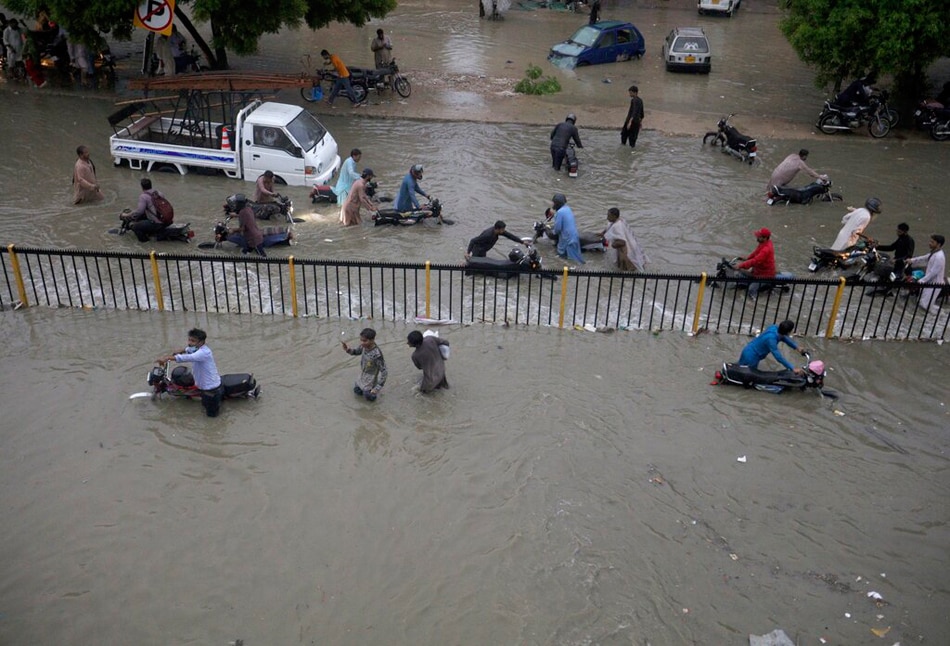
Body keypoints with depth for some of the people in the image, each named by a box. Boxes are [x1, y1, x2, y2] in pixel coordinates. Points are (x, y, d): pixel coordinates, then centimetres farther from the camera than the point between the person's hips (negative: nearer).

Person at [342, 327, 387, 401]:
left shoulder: (377, 354, -39)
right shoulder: (365, 346, -20)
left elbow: (384, 372, -31)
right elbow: (357, 351, 3)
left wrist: (378, 388, -27)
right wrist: (348, 350, -19)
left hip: (371, 381, -6)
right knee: (357, 391, 26)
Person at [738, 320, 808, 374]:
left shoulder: (775, 328, -12)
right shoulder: (771, 339, -36)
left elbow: (784, 338, 9)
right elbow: (779, 357, -37)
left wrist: (797, 348, 5)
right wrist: (793, 369, -37)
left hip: (750, 354, 9)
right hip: (750, 357, -9)